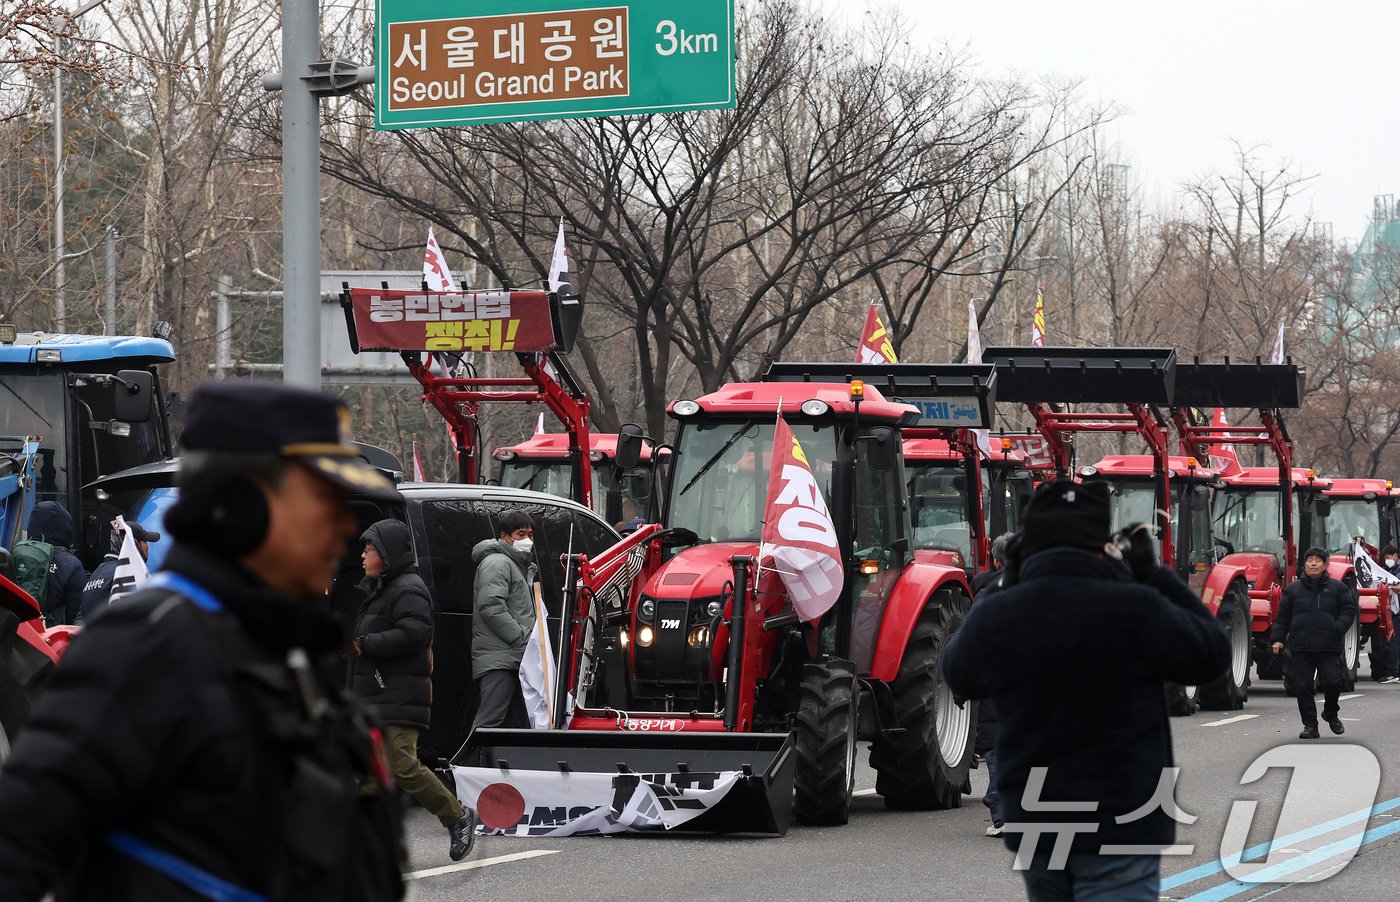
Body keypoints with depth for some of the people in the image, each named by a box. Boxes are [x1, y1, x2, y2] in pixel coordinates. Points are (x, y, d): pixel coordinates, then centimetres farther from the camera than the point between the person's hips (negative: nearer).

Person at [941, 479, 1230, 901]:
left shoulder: (993, 618, -5)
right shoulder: (1134, 609, -16)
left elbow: (958, 676, 16)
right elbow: (1212, 654, -2)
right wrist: (1154, 576, 4)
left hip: (1033, 826, 5)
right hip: (1120, 824, -5)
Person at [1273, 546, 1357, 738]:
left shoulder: (1337, 588, 7)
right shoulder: (1293, 589, 9)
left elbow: (1349, 611, 7)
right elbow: (1283, 616, 12)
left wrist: (1338, 629, -9)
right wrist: (1278, 638, 4)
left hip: (1328, 648, -1)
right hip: (1300, 648, 1)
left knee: (1332, 682, -8)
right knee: (1302, 687, 0)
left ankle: (1332, 715, 19)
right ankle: (1310, 724, 9)